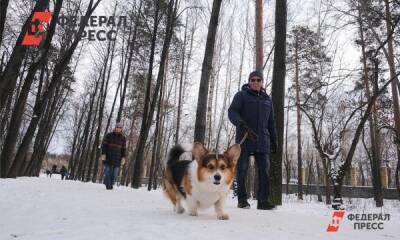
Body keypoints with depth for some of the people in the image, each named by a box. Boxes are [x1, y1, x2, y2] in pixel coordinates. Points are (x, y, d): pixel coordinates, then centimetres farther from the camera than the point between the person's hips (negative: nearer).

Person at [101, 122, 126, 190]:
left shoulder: (123, 138, 11)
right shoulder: (109, 135, 5)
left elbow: (124, 148, 12)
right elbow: (103, 145, 2)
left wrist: (123, 157, 1)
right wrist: (103, 153, -9)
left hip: (117, 159, 2)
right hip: (108, 157, -2)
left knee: (114, 173, 2)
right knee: (107, 171, -4)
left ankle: (111, 185, 9)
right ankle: (108, 185, -1)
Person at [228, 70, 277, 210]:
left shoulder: (267, 99, 20)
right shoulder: (241, 95, 6)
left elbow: (271, 122, 22)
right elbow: (232, 112, -9)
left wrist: (274, 140, 16)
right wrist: (243, 126, -26)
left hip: (262, 140, 4)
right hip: (244, 139, -3)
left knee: (264, 170, -3)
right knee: (242, 169, 0)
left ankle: (264, 200, 1)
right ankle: (242, 200, 9)